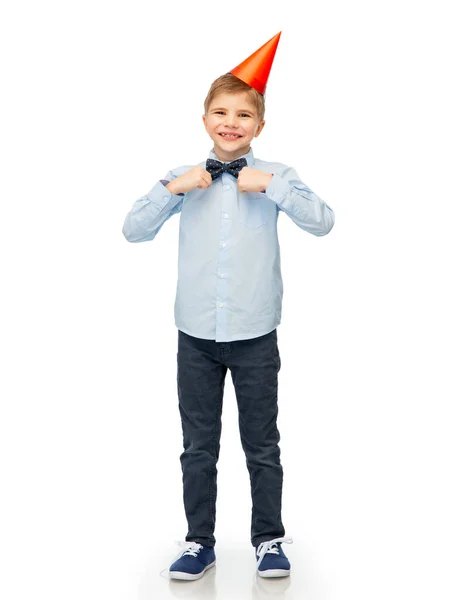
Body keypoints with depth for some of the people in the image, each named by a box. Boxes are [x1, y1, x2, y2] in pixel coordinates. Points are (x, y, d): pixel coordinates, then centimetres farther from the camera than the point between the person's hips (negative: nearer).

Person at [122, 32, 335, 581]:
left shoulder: (273, 177, -2)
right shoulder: (185, 180, 3)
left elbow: (323, 222, -13)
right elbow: (133, 230, 0)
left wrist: (271, 187, -20)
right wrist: (171, 189, -12)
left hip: (255, 336, -1)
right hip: (196, 336, 2)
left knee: (262, 446, 11)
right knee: (199, 447, 12)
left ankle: (269, 540, 28)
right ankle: (199, 541, 28)